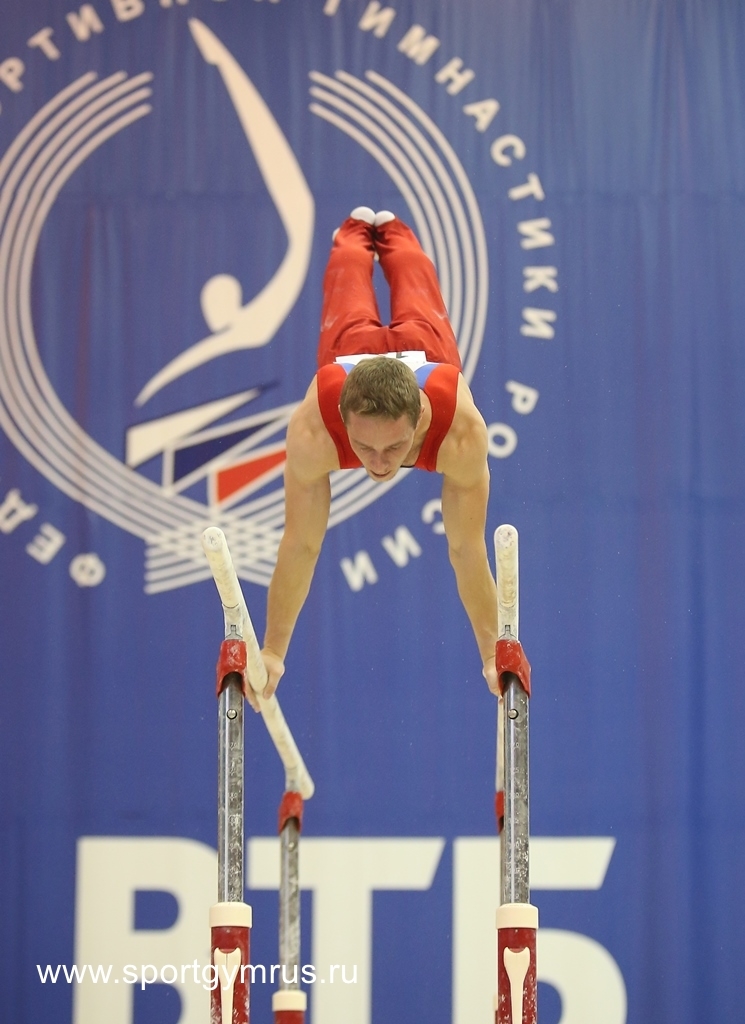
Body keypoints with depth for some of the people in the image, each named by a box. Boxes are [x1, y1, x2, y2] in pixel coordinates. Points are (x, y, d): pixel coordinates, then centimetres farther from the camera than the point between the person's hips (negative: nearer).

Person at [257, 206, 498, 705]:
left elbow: (467, 550, -41)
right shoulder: (312, 427, -49)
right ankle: (356, 231, 67)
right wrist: (272, 651, -36)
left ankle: (390, 231, 66)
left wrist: (493, 654, -36)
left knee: (413, 278, 35)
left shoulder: (462, 428, -50)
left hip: (427, 349, 0)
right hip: (347, 349, 0)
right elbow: (300, 546, -40)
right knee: (347, 277, 35)